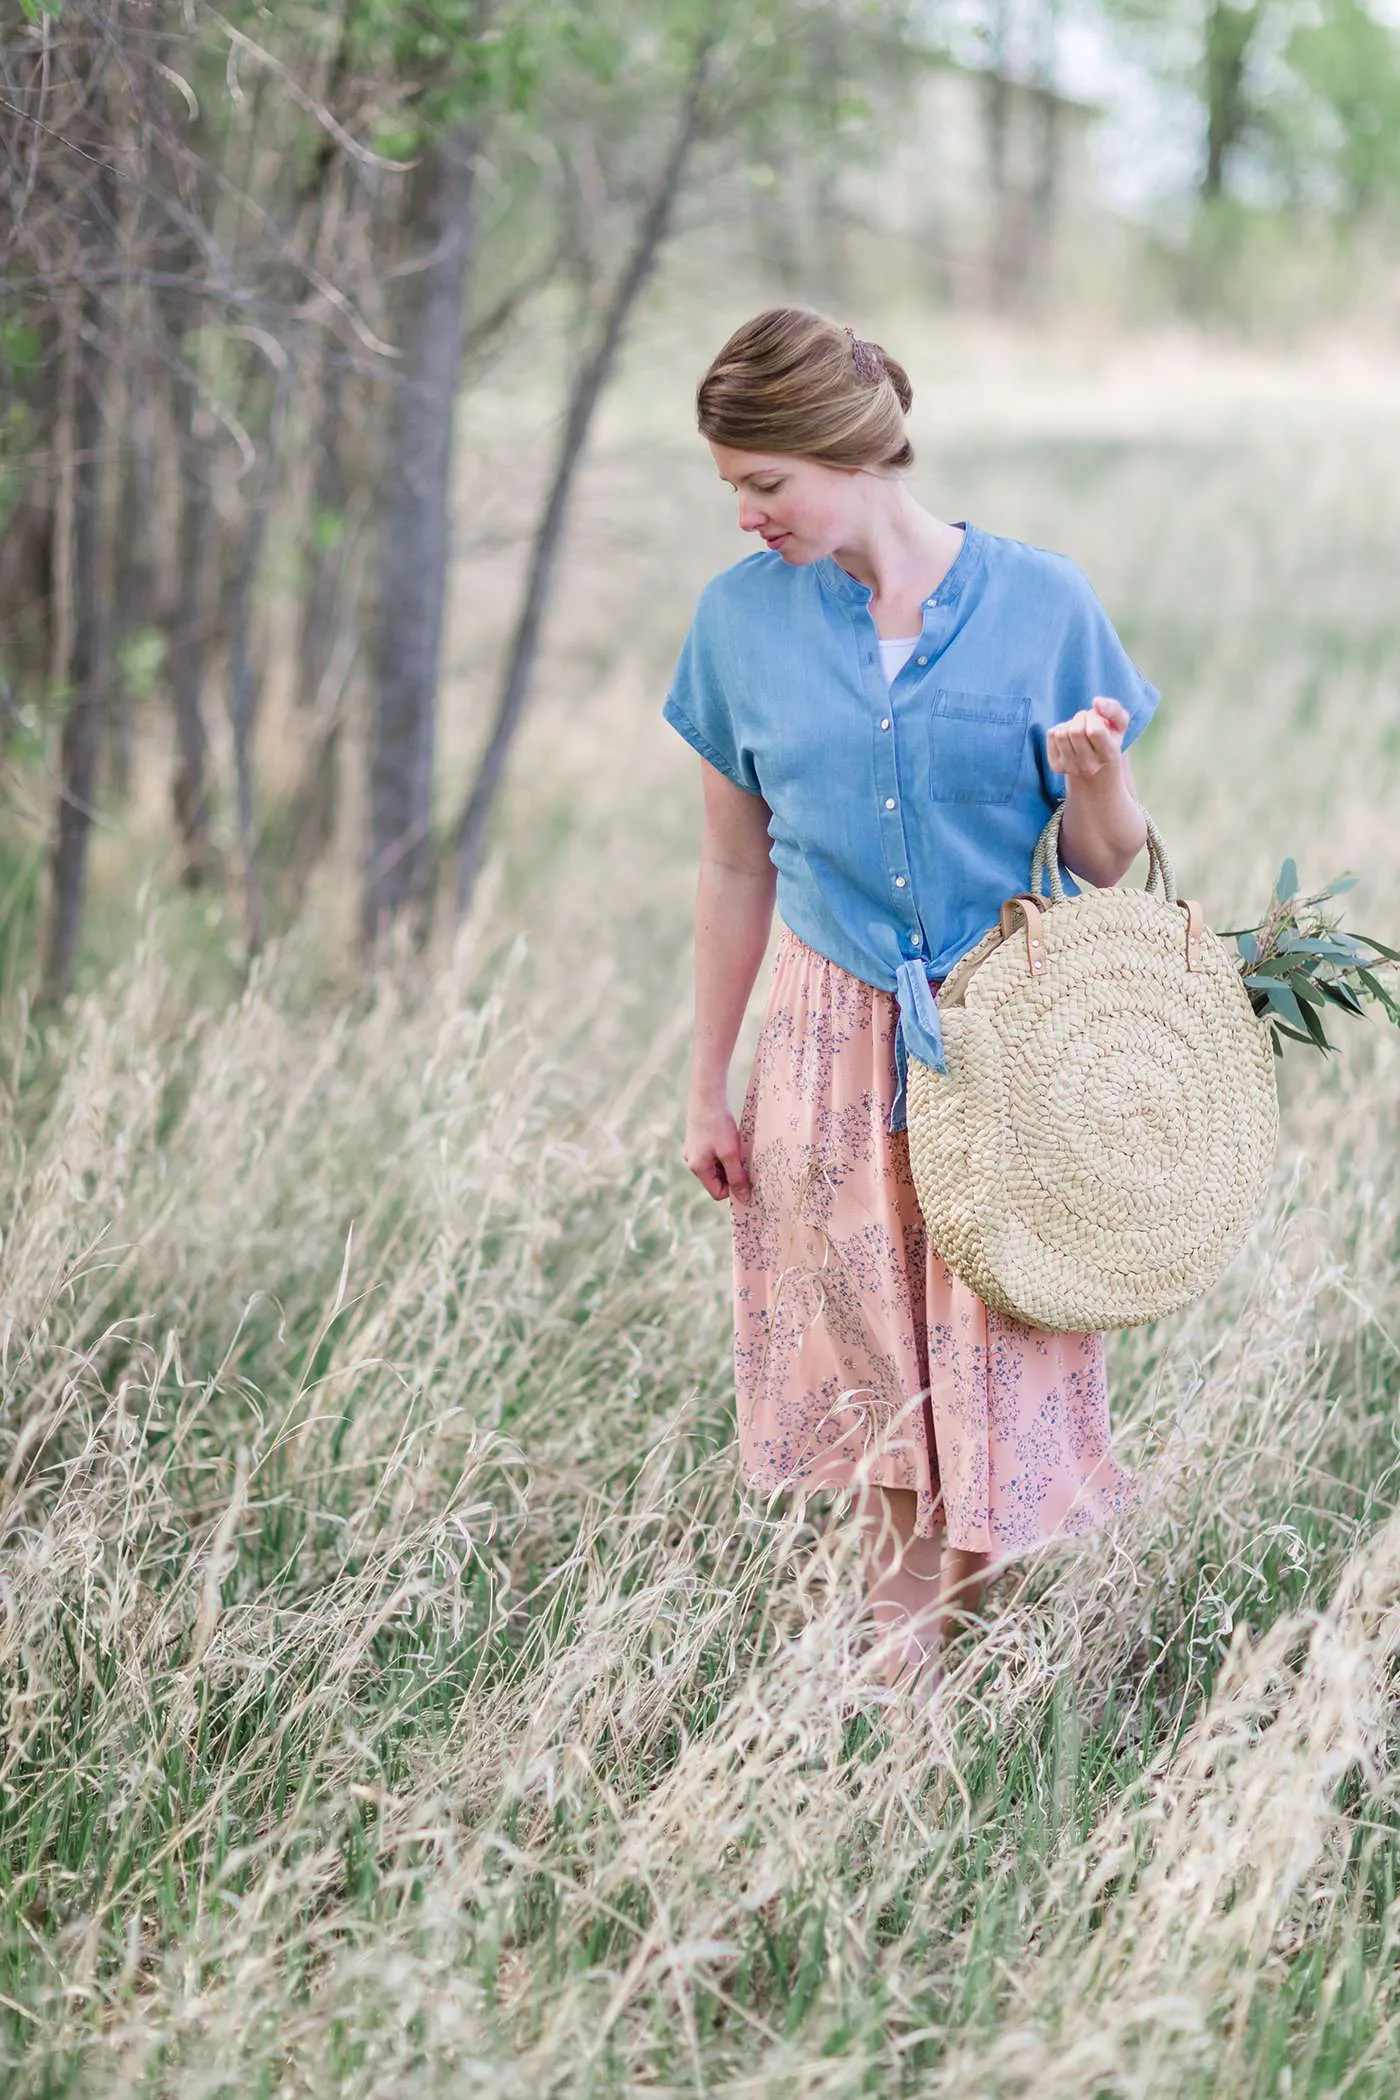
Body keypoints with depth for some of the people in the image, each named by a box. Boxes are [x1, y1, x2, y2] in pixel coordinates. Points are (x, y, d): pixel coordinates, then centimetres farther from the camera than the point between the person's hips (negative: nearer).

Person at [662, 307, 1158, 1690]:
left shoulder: (1037, 601, -6)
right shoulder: (743, 617, -1)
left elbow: (1109, 866, 0)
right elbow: (736, 865, 7)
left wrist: (1092, 774, -23)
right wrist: (707, 1086, 9)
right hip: (835, 1042, 2)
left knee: (993, 1358, 1)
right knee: (870, 1370, 6)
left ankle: (962, 1625, 19)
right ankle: (900, 1646, 19)